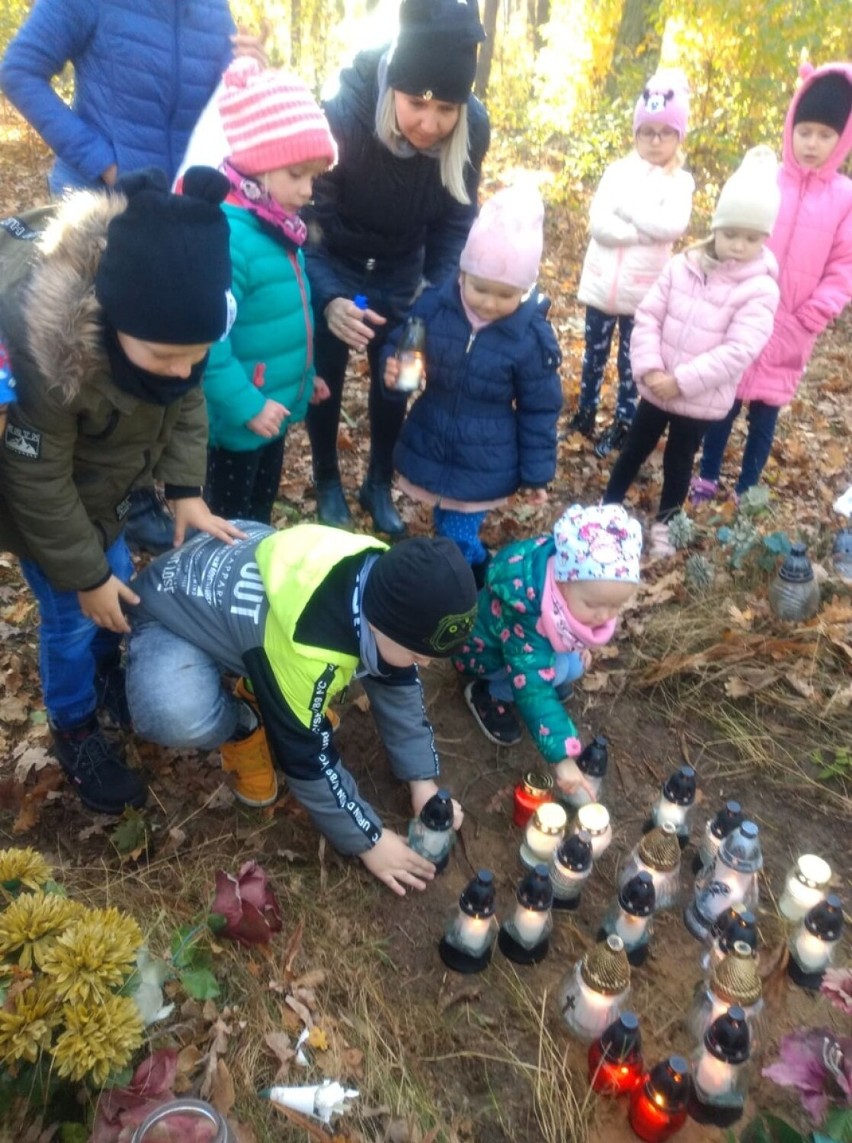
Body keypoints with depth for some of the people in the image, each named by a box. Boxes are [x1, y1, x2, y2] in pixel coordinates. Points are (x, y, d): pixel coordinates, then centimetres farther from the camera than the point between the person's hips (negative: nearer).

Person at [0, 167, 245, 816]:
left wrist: (187, 492, -11)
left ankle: (108, 676, 48)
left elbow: (187, 399, -6)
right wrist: (85, 577, -18)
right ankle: (75, 733, 30)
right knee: (74, 612, 4)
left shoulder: (163, 308, -25)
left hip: (99, 473, 6)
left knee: (117, 577, 19)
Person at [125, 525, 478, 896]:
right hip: (173, 609, -6)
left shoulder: (386, 583, -17)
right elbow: (307, 758, -27)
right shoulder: (306, 646, -40)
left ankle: (261, 686, 10)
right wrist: (367, 840, -16)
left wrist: (423, 780, -4)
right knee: (180, 719, -37)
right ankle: (244, 726, -3)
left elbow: (399, 686, -2)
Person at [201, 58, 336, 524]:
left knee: (261, 509, 27)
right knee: (229, 522, 12)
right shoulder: (226, 233, -26)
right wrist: (246, 405, -25)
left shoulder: (274, 225, 5)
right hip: (239, 417, -9)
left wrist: (303, 374, 19)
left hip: (274, 406, 9)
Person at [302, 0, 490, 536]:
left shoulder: (473, 127, -23)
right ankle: (328, 483, 30)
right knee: (326, 375, 6)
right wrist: (328, 299, -45)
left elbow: (455, 222, -8)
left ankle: (380, 484, 31)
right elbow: (308, 217, -28)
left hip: (401, 269, 3)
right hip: (333, 263, -2)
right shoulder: (345, 113, -34)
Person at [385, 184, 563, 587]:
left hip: (484, 467, -4)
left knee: (457, 542, -1)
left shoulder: (532, 337, -16)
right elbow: (398, 346, 3)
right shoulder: (432, 305, -12)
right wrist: (392, 368, -21)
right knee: (446, 528, 21)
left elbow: (539, 411, -7)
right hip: (429, 448, 4)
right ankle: (478, 571, 47)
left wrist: (537, 473, -3)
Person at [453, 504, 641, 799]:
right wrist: (561, 757, -47)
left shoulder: (582, 588, -24)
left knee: (576, 664, -18)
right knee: (561, 669, -29)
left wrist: (580, 645, -6)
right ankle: (487, 694, -7)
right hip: (488, 648, -6)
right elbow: (534, 689, -44)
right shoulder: (526, 614, -44)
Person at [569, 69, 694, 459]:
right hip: (602, 284, 2)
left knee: (630, 361, 9)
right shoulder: (617, 170, 2)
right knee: (594, 354, 15)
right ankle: (586, 411, 32)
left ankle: (623, 423, 22)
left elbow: (673, 225, -19)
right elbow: (597, 223, -11)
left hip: (643, 291, -2)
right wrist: (646, 230, -16)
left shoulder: (680, 181, -1)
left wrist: (625, 207, -15)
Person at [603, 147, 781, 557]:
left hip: (702, 401, -3)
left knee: (678, 462, 14)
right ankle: (608, 506, 37)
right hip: (656, 388, 3)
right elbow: (648, 316, -4)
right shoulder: (682, 266, -4)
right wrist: (648, 367, -18)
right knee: (634, 450, 18)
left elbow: (738, 351, -21)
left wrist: (682, 380, -25)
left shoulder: (760, 290, -14)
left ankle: (663, 524, 36)